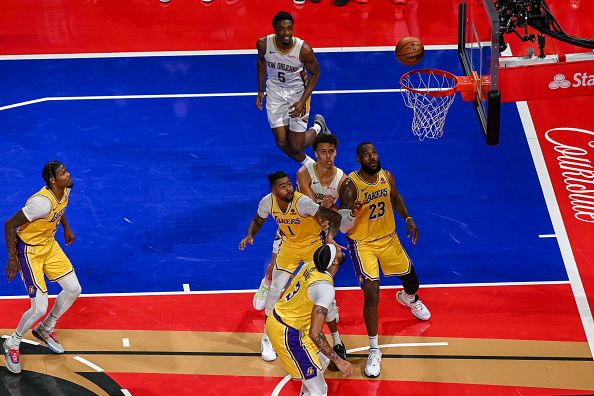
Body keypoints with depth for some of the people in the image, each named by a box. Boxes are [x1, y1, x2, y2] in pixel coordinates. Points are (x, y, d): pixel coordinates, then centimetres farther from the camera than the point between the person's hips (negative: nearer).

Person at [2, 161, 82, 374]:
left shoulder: (64, 191, -8)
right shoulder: (42, 202, -34)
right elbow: (10, 225, -27)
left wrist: (66, 228, 26)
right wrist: (12, 260, -24)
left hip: (49, 245, 8)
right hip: (29, 251, -8)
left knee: (73, 289, 11)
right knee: (40, 308, -11)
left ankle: (45, 329, 34)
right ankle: (12, 345, 15)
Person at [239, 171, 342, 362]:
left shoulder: (302, 202, -33)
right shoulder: (268, 202, -19)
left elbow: (335, 217, -30)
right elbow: (257, 221, 4)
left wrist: (330, 236, -49)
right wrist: (250, 235, -17)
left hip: (313, 244, -3)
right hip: (289, 244, 3)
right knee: (276, 288, -5)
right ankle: (268, 338, 12)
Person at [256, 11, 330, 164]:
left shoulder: (304, 49, -27)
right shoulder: (263, 44, -20)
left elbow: (315, 74, -10)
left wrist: (302, 101, -18)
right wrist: (260, 91, 4)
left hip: (298, 91, -2)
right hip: (275, 90, 2)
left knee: (296, 146, -1)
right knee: (282, 143, -1)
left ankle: (318, 127, 31)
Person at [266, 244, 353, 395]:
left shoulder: (310, 266, -4)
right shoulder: (326, 288, -28)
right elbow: (315, 333, -31)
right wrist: (338, 361, -24)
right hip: (287, 335, -9)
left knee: (322, 362, 27)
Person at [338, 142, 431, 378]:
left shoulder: (387, 177, -9)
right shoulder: (350, 185, -25)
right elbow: (343, 228, -25)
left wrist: (408, 219, 2)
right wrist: (352, 213, -46)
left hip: (389, 238, 5)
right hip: (362, 244, -5)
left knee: (412, 281, 19)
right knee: (371, 295, -16)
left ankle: (408, 298, 60)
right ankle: (374, 351, -2)